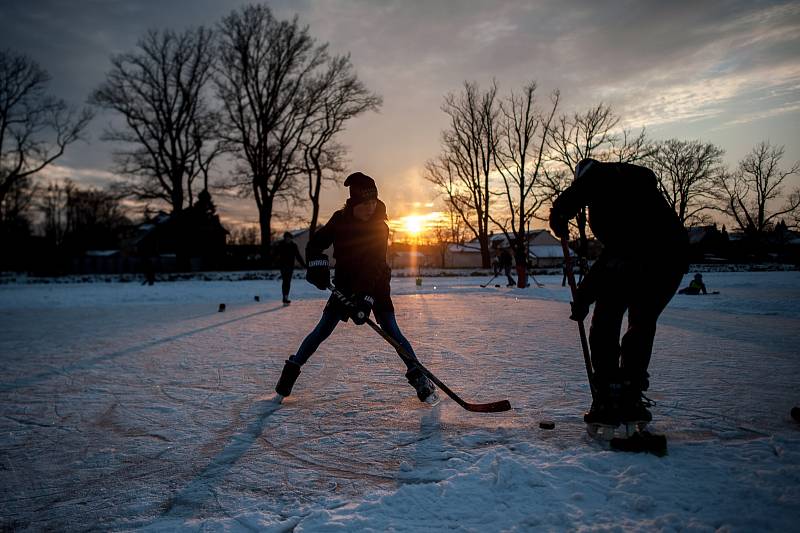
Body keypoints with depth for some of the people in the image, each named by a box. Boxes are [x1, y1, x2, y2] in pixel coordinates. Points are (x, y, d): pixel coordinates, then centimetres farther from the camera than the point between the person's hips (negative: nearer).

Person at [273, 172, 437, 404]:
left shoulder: (380, 228, -17)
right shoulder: (340, 220, -10)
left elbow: (374, 266, -25)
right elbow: (315, 244, -1)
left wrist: (365, 298, -35)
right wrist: (317, 265, -21)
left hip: (376, 286, -1)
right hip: (345, 284, 2)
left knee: (392, 331, -11)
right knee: (323, 330, -3)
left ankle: (419, 378, -4)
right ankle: (291, 369, 12)